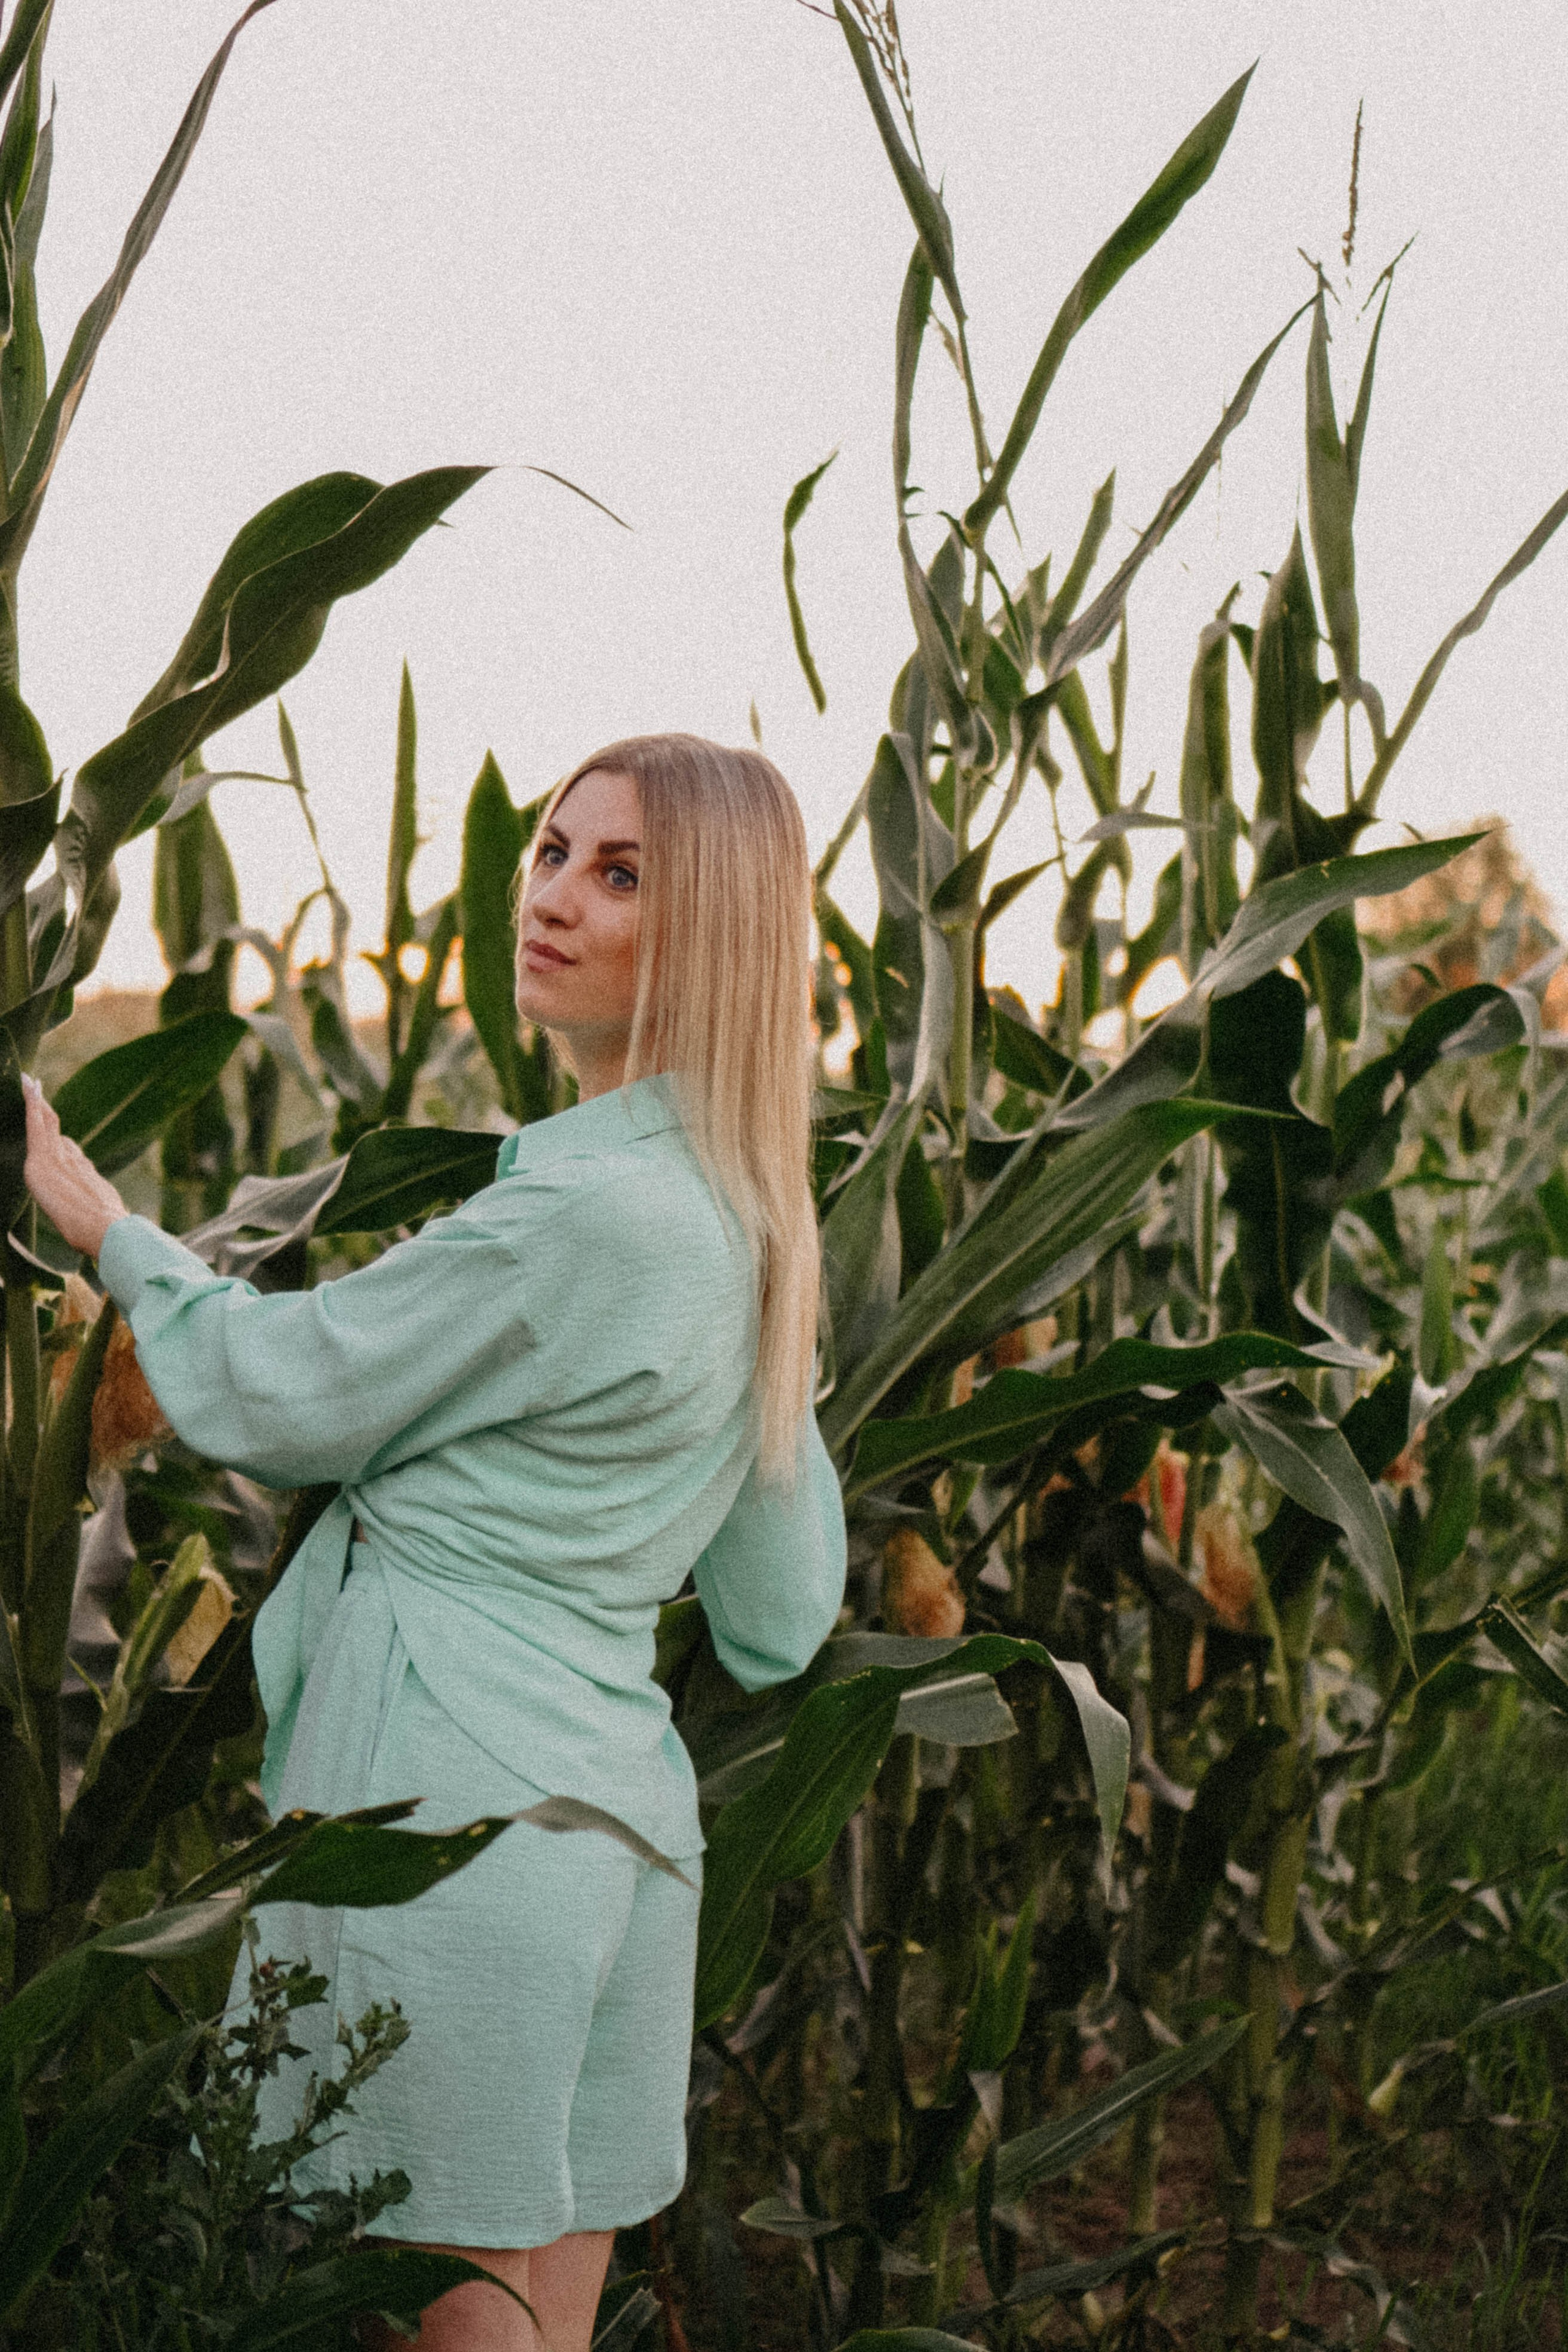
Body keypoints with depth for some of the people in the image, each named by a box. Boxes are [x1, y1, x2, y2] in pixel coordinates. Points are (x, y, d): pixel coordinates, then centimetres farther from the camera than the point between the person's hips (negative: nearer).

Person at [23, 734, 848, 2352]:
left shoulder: (591, 1205, -19)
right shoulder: (741, 1218, 11)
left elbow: (270, 1400, -7)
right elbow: (779, 1623, 17)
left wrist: (97, 1220, 9)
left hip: (453, 1793, -9)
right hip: (614, 1792, 10)